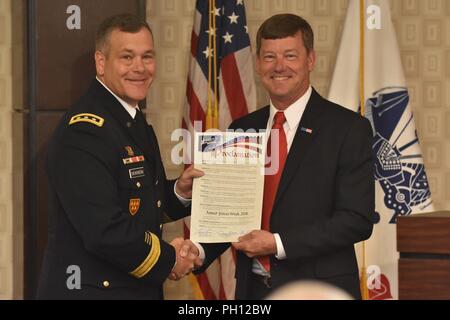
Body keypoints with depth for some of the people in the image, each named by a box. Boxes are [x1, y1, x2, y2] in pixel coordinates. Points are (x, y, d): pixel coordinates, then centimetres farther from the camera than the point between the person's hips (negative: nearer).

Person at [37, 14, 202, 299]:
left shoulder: (137, 123, 10)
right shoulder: (84, 129, -19)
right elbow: (104, 231, -26)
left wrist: (179, 192, -2)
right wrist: (167, 261, -13)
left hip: (141, 288, 9)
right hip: (91, 290, -9)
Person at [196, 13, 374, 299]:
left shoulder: (349, 129, -7)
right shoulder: (242, 130, 9)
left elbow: (357, 220, -14)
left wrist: (278, 244, -19)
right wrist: (200, 251, -8)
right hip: (252, 288, 4)